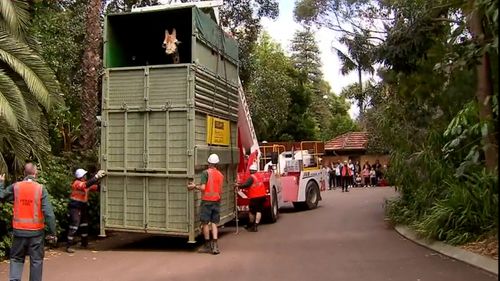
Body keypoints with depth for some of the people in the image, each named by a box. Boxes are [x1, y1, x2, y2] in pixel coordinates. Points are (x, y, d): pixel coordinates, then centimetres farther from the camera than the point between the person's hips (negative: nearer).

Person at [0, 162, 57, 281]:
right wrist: (52, 232, -7)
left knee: (16, 258, 18)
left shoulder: (15, 187, -5)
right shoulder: (41, 189, -11)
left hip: (19, 230, 2)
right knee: (36, 260, 10)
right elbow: (48, 213, -14)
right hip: (36, 231, -2)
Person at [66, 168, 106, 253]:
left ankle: (85, 243, 28)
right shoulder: (77, 183, -19)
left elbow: (94, 187, 10)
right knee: (74, 226, -11)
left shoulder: (84, 183, 8)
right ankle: (69, 246, -6)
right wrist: (97, 176, -40)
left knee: (84, 225, 16)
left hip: (83, 207, 9)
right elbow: (87, 184, -36)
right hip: (75, 207, -9)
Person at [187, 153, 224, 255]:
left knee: (205, 223, 6)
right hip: (217, 201, 5)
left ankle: (207, 246, 14)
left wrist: (194, 186, 1)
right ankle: (215, 246, 2)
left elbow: (203, 188, -16)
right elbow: (220, 191, 11)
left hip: (207, 201, -5)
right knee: (214, 223, 9)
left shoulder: (206, 172, -9)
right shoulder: (220, 174, 7)